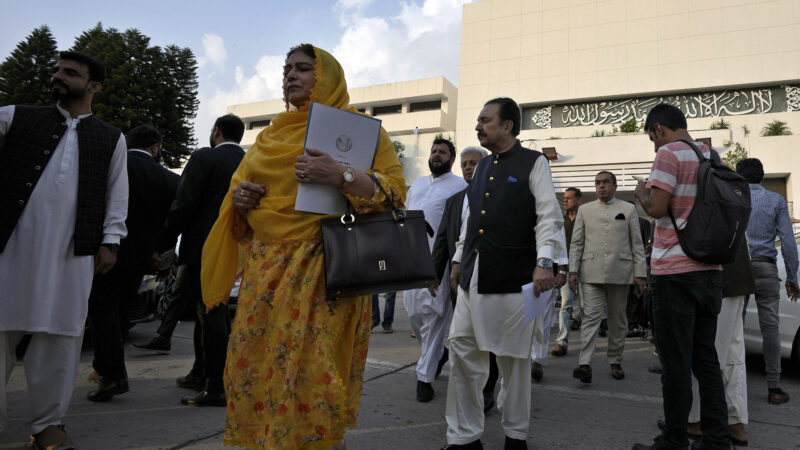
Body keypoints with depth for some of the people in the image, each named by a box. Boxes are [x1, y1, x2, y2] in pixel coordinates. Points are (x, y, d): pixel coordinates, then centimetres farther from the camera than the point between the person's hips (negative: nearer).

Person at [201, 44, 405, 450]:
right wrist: (238, 196, 5)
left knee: (315, 370, -8)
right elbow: (242, 182, 29)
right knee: (256, 367, 5)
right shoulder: (270, 135, 20)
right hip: (265, 271, 6)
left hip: (321, 273, -5)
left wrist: (341, 177, -22)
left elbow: (394, 188, -6)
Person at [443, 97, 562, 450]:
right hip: (473, 275, 6)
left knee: (514, 357, 6)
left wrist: (544, 262, -19)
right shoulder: (483, 167, 19)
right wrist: (458, 260, 20)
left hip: (512, 275, -6)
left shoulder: (533, 163, 0)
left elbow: (549, 217, -7)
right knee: (462, 351, 3)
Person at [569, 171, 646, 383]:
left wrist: (639, 272, 1)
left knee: (618, 320, 9)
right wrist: (573, 270, 1)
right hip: (591, 273, 0)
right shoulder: (584, 210, 12)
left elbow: (637, 244, 7)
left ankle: (615, 362, 21)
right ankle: (585, 364, -14)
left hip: (619, 273, 1)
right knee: (591, 316, -9)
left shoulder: (628, 209, 10)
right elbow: (577, 243, 9)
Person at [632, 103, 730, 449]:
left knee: (676, 361, -1)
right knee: (706, 358, 13)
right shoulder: (712, 155, 14)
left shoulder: (669, 153, -10)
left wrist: (641, 192, 1)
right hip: (710, 271, 8)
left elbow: (656, 208, -19)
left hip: (676, 272, -8)